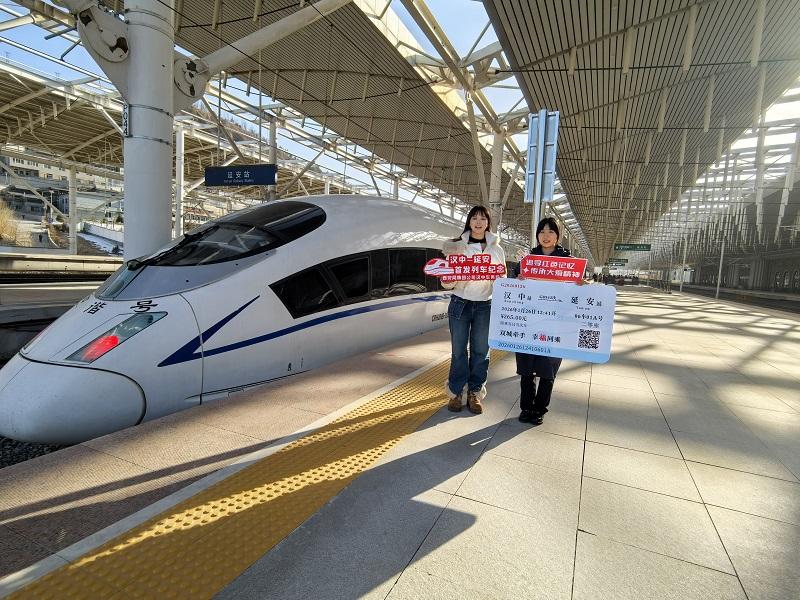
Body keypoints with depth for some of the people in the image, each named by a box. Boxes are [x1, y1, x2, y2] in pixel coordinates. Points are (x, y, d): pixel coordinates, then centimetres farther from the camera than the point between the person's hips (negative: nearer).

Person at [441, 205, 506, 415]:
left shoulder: (496, 249, 9)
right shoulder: (457, 245, 4)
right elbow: (447, 283, 3)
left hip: (485, 305, 1)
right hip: (460, 303, -1)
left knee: (480, 350, 5)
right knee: (458, 350, 3)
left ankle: (474, 393, 19)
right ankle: (455, 392, 17)